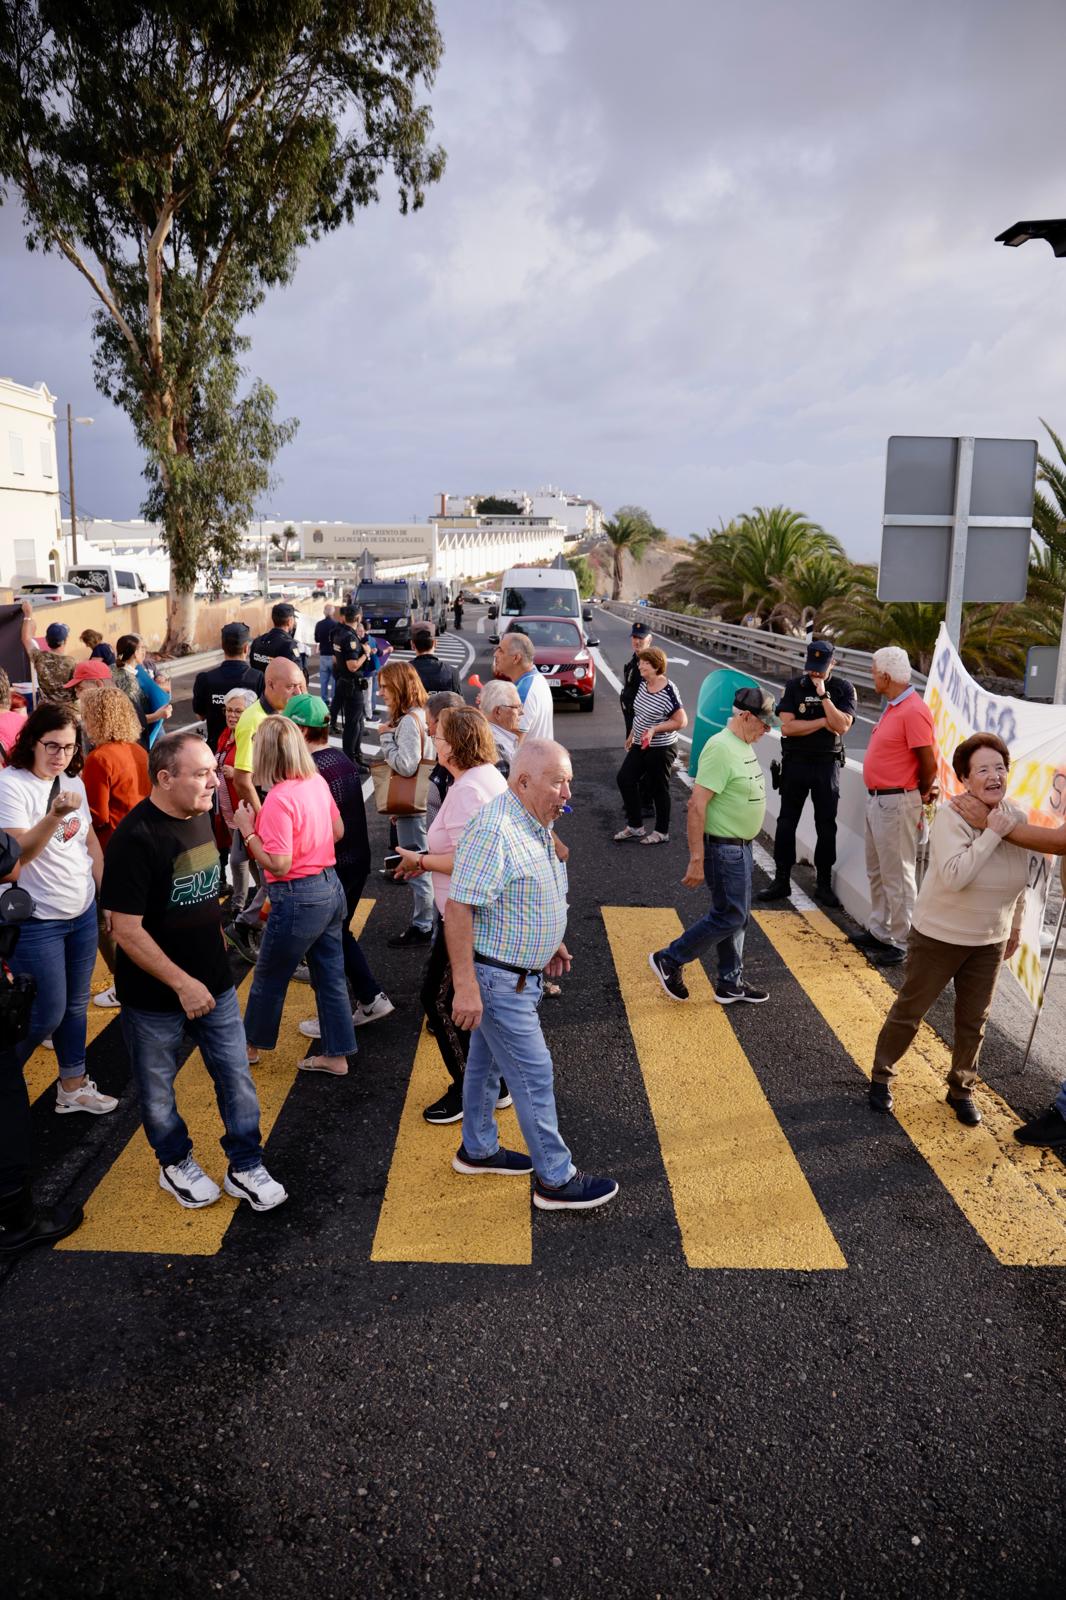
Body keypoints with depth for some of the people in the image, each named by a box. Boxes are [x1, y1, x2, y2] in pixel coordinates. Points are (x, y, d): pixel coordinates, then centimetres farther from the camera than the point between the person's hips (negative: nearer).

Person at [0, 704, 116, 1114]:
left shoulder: (74, 782, 5)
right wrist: (55, 815, -39)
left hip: (83, 912, 7)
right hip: (37, 921, -7)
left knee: (76, 1004, 15)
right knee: (47, 1014, 0)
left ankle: (73, 1087, 30)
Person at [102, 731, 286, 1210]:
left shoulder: (200, 816, -1)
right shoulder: (136, 839, -24)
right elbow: (126, 930, -23)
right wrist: (182, 984, -22)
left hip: (214, 981, 6)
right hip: (155, 995, -6)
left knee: (236, 1076, 11)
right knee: (158, 1088, 15)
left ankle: (245, 1168, 27)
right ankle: (176, 1164, 38)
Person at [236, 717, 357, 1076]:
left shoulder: (279, 798, -22)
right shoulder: (317, 782, 1)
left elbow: (278, 864, -23)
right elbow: (338, 831, 13)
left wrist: (247, 830, -13)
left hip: (298, 897, -7)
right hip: (331, 887, 8)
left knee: (269, 978, 14)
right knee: (331, 975, 15)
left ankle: (251, 1046, 34)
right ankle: (336, 1054, 25)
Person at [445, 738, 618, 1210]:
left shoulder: (534, 823, 5)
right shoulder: (493, 830, -26)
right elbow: (458, 909, -28)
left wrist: (550, 942, 20)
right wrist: (465, 987, -29)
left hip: (519, 972, 10)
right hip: (495, 976, -9)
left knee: (486, 1061, 22)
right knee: (534, 1074, -1)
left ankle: (477, 1149, 38)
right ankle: (556, 1180, 10)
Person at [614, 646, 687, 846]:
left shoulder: (668, 691, -22)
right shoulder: (643, 683, 0)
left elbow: (682, 721, -19)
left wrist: (654, 729, -26)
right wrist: (632, 734, 18)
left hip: (661, 748, -8)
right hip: (640, 745, 8)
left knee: (658, 789, 4)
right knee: (624, 778, 6)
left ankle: (662, 833, 22)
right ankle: (635, 826, 20)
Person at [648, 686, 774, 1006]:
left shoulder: (743, 746, 9)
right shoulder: (721, 748, -22)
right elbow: (697, 805, -25)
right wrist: (697, 860, -26)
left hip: (740, 846, 10)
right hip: (723, 848, -10)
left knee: (736, 916, 15)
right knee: (729, 917, -3)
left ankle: (730, 984, 27)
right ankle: (669, 960, 11)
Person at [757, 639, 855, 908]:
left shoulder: (844, 689, -1)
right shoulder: (794, 686, 0)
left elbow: (841, 726, -15)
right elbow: (787, 726, -11)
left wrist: (823, 695, -17)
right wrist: (823, 722, -11)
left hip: (827, 764, -1)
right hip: (795, 762, 1)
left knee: (826, 825, 5)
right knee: (786, 821, 5)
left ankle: (824, 884, 15)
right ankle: (781, 880, 14)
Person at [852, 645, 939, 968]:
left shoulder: (913, 712, -20)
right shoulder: (892, 707, 11)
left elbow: (929, 764, -18)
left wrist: (920, 796, -2)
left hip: (895, 803, -10)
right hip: (877, 799, 10)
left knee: (897, 875, -2)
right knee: (877, 871, 19)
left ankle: (901, 944, 8)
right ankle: (878, 931, 32)